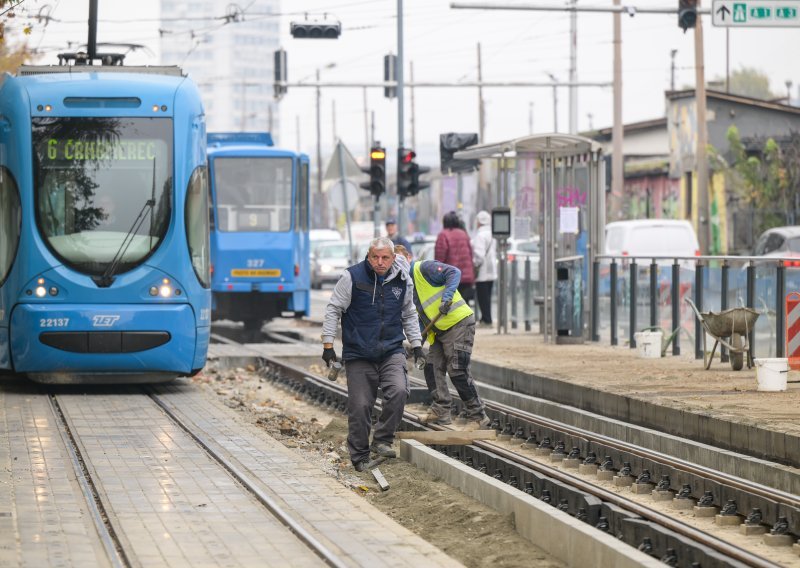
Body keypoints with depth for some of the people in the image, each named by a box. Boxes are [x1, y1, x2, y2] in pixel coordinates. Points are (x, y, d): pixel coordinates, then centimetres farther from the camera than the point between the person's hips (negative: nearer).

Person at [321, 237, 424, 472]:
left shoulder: (403, 280, 4)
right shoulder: (352, 277, -8)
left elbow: (409, 315, 20)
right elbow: (333, 310, -2)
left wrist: (416, 344, 16)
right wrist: (328, 344, -6)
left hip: (392, 351, 2)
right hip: (358, 354, -2)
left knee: (398, 392, -22)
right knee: (359, 407, -2)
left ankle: (382, 441, -7)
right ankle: (360, 456, 13)